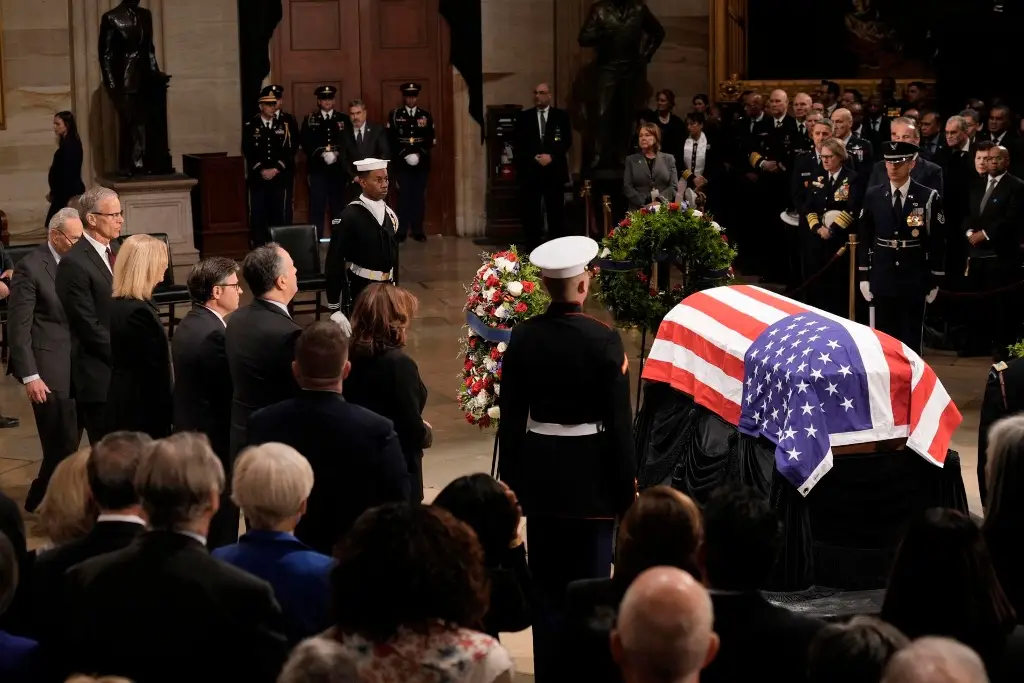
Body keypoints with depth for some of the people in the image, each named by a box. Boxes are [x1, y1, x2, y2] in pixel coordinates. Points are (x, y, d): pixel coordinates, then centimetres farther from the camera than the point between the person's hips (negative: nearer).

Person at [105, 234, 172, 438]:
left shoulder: (116, 305, 7)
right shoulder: (140, 312, -22)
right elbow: (155, 369, -18)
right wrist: (168, 412, -9)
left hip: (121, 404, 10)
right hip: (143, 411, -10)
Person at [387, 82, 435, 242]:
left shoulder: (426, 116, 9)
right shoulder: (395, 115, 4)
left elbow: (431, 139, 5)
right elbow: (390, 139, -1)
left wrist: (420, 154, -10)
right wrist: (405, 154, -12)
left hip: (422, 163, 2)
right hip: (402, 163, -2)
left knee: (419, 197, 3)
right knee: (404, 196, -3)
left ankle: (418, 231, 8)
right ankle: (401, 232, 1)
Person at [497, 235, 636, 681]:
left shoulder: (523, 337, -4)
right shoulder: (603, 340, -14)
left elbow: (510, 417, 1)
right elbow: (619, 420, -12)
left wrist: (511, 479, 10)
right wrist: (627, 486, -3)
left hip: (540, 472, 4)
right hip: (591, 475, -3)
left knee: (546, 582, 12)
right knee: (590, 583, 6)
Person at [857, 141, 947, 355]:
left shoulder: (929, 198, -5)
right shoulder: (873, 196, 3)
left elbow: (938, 243, -2)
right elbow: (864, 238, 7)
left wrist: (935, 282, -2)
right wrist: (864, 277, 4)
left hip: (914, 282, -2)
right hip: (882, 280, 2)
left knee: (911, 340, 4)